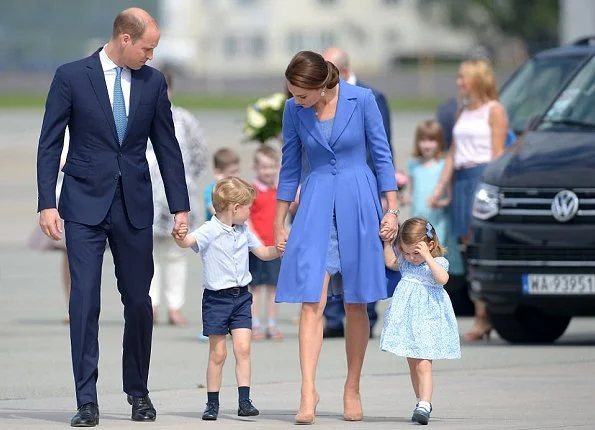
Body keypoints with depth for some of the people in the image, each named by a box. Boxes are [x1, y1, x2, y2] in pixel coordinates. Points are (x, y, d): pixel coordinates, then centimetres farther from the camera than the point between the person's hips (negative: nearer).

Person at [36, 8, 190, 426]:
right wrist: (47, 203, -9)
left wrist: (180, 206, 6)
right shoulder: (71, 76, -3)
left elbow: (167, 146, 10)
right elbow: (50, 144, -2)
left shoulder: (153, 82, 5)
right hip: (85, 204, -3)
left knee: (139, 301, 6)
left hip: (134, 205, 3)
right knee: (85, 300, -7)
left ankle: (138, 392, 21)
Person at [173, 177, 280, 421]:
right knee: (218, 353, 1)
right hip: (216, 298, -4)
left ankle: (244, 401, -8)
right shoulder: (209, 231, -11)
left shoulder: (244, 232, 10)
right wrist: (179, 236, -51)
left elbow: (263, 253, 24)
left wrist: (278, 250, 4)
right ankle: (212, 403, 11)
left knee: (243, 347, -7)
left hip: (241, 296, 4)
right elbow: (188, 241, -28)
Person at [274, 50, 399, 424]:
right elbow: (290, 167, 8)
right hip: (315, 205, 1)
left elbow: (382, 155, -1)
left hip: (357, 203, -1)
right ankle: (308, 394, -15)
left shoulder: (361, 100, -9)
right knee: (312, 302, -10)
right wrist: (280, 223, 10)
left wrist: (392, 209, -3)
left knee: (356, 303, 5)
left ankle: (352, 390, 16)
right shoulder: (294, 110, -2)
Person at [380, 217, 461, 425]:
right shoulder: (405, 262, 9)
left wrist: (427, 256, -28)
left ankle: (424, 405, -21)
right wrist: (388, 240, 11)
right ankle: (421, 402, 23)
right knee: (412, 364, 12)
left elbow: (443, 278, -26)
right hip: (408, 319, 6)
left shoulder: (438, 262, -8)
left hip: (427, 320, -6)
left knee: (423, 364, -15)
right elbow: (390, 262, 21)